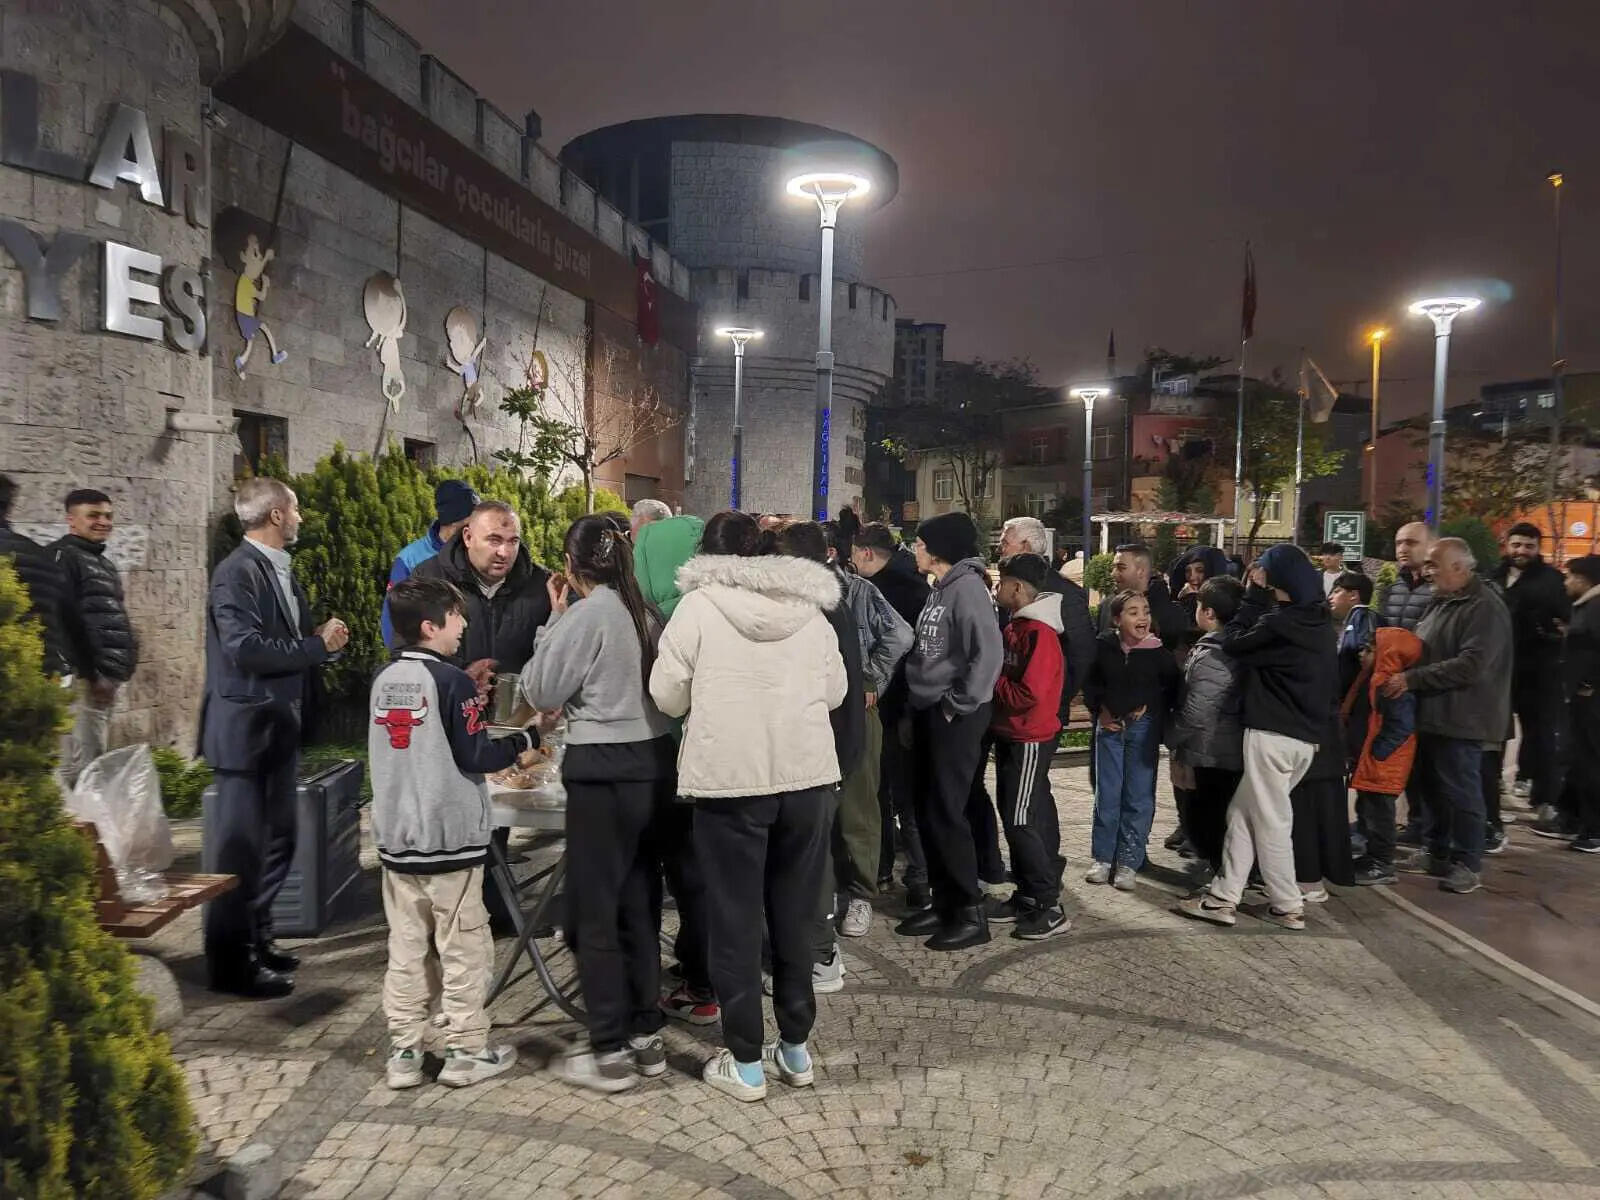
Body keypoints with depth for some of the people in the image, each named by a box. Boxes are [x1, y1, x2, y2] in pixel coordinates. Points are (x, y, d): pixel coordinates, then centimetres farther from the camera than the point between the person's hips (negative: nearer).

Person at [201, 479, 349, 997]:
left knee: (277, 838, 16)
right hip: (245, 728, -9)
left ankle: (257, 940, 29)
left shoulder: (280, 570, 13)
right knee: (242, 844, -1)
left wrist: (321, 638, -3)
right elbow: (245, 648, -25)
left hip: (279, 725, 10)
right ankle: (232, 961, 10)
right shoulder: (237, 572, -15)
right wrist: (319, 645, -17)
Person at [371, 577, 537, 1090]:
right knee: (462, 949, 5)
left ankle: (403, 1052, 19)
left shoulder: (383, 680, 7)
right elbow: (475, 757, -14)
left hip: (396, 838, 6)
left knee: (407, 948, 12)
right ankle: (466, 1051, 13)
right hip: (450, 837, -6)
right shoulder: (451, 681, -13)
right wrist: (522, 744, 1)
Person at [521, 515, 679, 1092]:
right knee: (640, 903, 15)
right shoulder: (644, 612, 9)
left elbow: (540, 691, -5)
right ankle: (646, 1036, 25)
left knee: (595, 911, 3)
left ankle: (610, 1052, 11)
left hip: (603, 771, -8)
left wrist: (555, 617, 2)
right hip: (653, 763, 8)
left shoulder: (586, 613, -13)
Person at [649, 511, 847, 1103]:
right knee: (795, 915, 16)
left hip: (730, 778, -4)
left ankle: (745, 1063, 15)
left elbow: (668, 695, -3)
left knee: (735, 921, 7)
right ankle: (796, 1048, 26)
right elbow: (835, 690, 11)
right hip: (808, 774, 4)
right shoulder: (810, 609, 7)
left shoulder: (697, 606, -4)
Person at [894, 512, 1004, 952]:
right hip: (929, 712, 9)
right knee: (926, 811, 12)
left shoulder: (967, 586, -13)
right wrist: (915, 706, 14)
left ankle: (971, 913, 6)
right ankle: (943, 902, 24)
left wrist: (961, 704, -18)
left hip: (955, 716, -9)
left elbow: (989, 652, -24)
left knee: (946, 813, -5)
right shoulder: (939, 589, 15)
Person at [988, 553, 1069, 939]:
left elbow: (1029, 694, -25)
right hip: (1011, 737, 10)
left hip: (1029, 740, -10)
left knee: (1021, 821, -7)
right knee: (1021, 818, 14)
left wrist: (991, 682, -13)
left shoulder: (1038, 632, -19)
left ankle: (1050, 908, 1)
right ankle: (1027, 896, 24)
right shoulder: (1017, 627, 10)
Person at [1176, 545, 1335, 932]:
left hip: (1273, 735, -9)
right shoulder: (1316, 622, 11)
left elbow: (1234, 643, -5)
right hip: (1305, 736, 9)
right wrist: (1259, 596, 10)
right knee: (1242, 812, 13)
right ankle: (1224, 896, 15)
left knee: (1271, 821, 3)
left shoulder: (1281, 621, -15)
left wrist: (1254, 595, 1)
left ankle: (1288, 906, 12)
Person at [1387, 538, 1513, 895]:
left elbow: (1471, 665, -25)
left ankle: (1467, 864, 11)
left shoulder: (1485, 608, -15)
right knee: (1429, 786, 15)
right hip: (1431, 713, 9)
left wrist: (1412, 678, -26)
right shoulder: (1442, 602, 16)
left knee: (1459, 791, 0)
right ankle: (1437, 852, 28)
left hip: (1459, 717, -9)